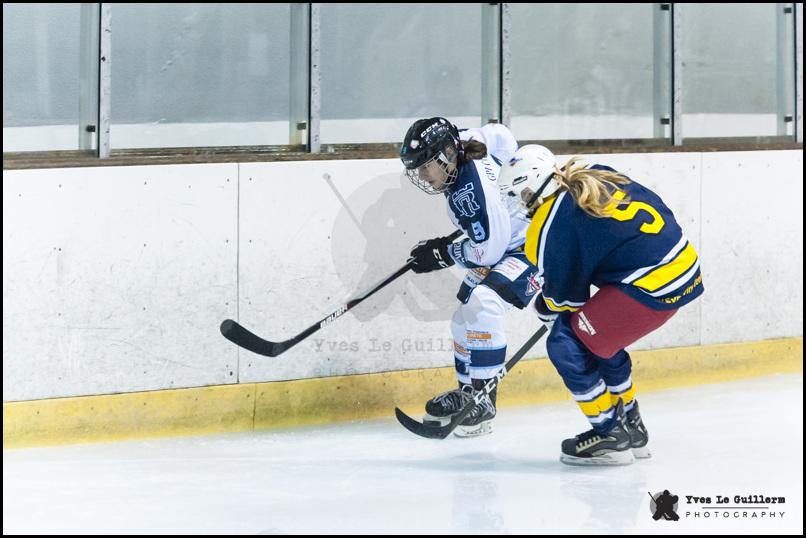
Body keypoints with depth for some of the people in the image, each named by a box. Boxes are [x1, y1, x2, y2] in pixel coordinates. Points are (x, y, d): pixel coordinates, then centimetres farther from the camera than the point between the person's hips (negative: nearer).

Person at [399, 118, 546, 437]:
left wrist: (443, 253, -14)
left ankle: (483, 400, -21)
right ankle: (468, 391, 30)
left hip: (531, 247, -11)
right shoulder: (464, 145, -6)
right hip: (503, 241, 11)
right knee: (465, 318, 14)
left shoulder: (471, 191, -32)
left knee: (481, 305, -28)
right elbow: (499, 135, 14)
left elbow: (489, 250, -27)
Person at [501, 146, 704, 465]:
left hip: (651, 288, -9)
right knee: (598, 336, 25)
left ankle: (610, 437, 7)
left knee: (566, 344, 2)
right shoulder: (597, 177, 11)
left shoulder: (549, 228, -11)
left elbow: (565, 297, -1)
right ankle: (631, 427, 34)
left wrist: (546, 309, 24)